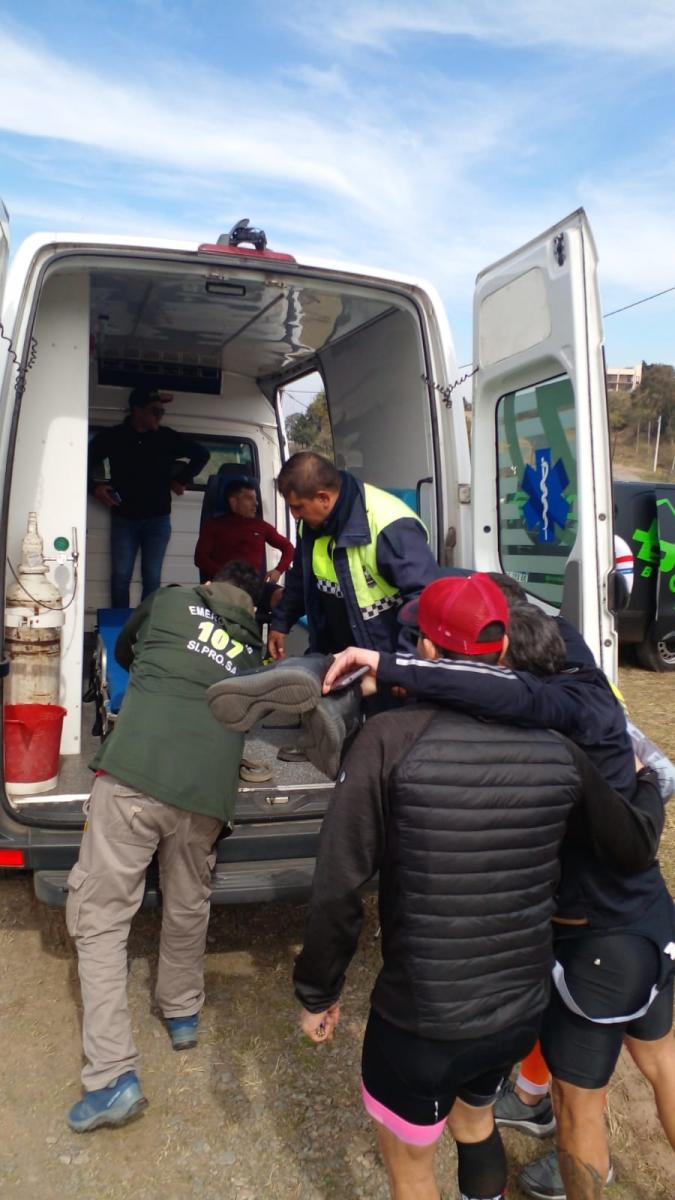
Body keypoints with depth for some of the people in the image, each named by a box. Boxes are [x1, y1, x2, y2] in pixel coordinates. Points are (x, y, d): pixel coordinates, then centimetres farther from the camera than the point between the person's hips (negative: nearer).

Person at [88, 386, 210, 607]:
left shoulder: (168, 437, 2)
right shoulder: (111, 437, 0)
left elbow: (202, 454, 14)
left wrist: (182, 480, 8)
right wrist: (94, 487, -3)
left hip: (157, 518, 0)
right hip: (123, 518, 0)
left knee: (152, 578, 0)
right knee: (120, 576, -2)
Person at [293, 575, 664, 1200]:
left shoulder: (391, 737, -21)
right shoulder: (555, 748, -9)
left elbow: (338, 888, -20)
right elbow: (636, 846, 5)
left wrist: (317, 992, -3)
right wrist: (646, 780, 26)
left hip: (420, 1021, -4)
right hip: (522, 1009, 4)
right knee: (474, 1115, 35)